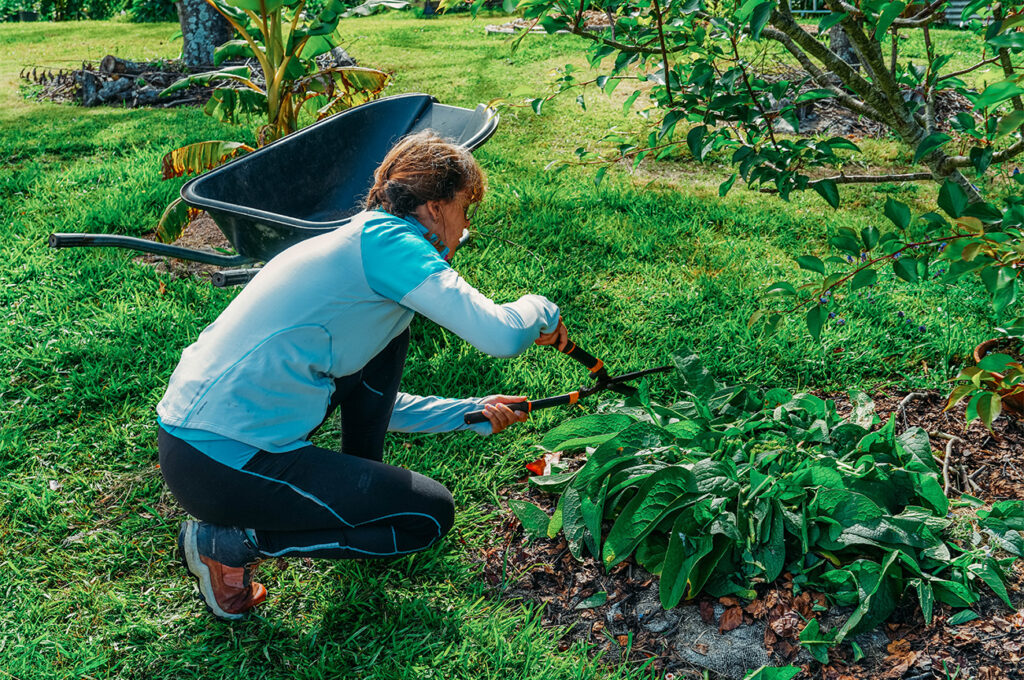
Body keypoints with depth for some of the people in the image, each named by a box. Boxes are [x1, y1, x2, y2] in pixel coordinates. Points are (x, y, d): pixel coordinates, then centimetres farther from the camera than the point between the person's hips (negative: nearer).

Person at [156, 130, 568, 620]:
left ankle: (360, 491, 25)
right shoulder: (386, 240, -12)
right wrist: (539, 310, 1)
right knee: (432, 514, 2)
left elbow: (378, 407, 25)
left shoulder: (361, 244, 17)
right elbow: (501, 336, -22)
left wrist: (470, 413, 24)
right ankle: (232, 540, 1)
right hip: (223, 464, -10)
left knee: (388, 330, 16)